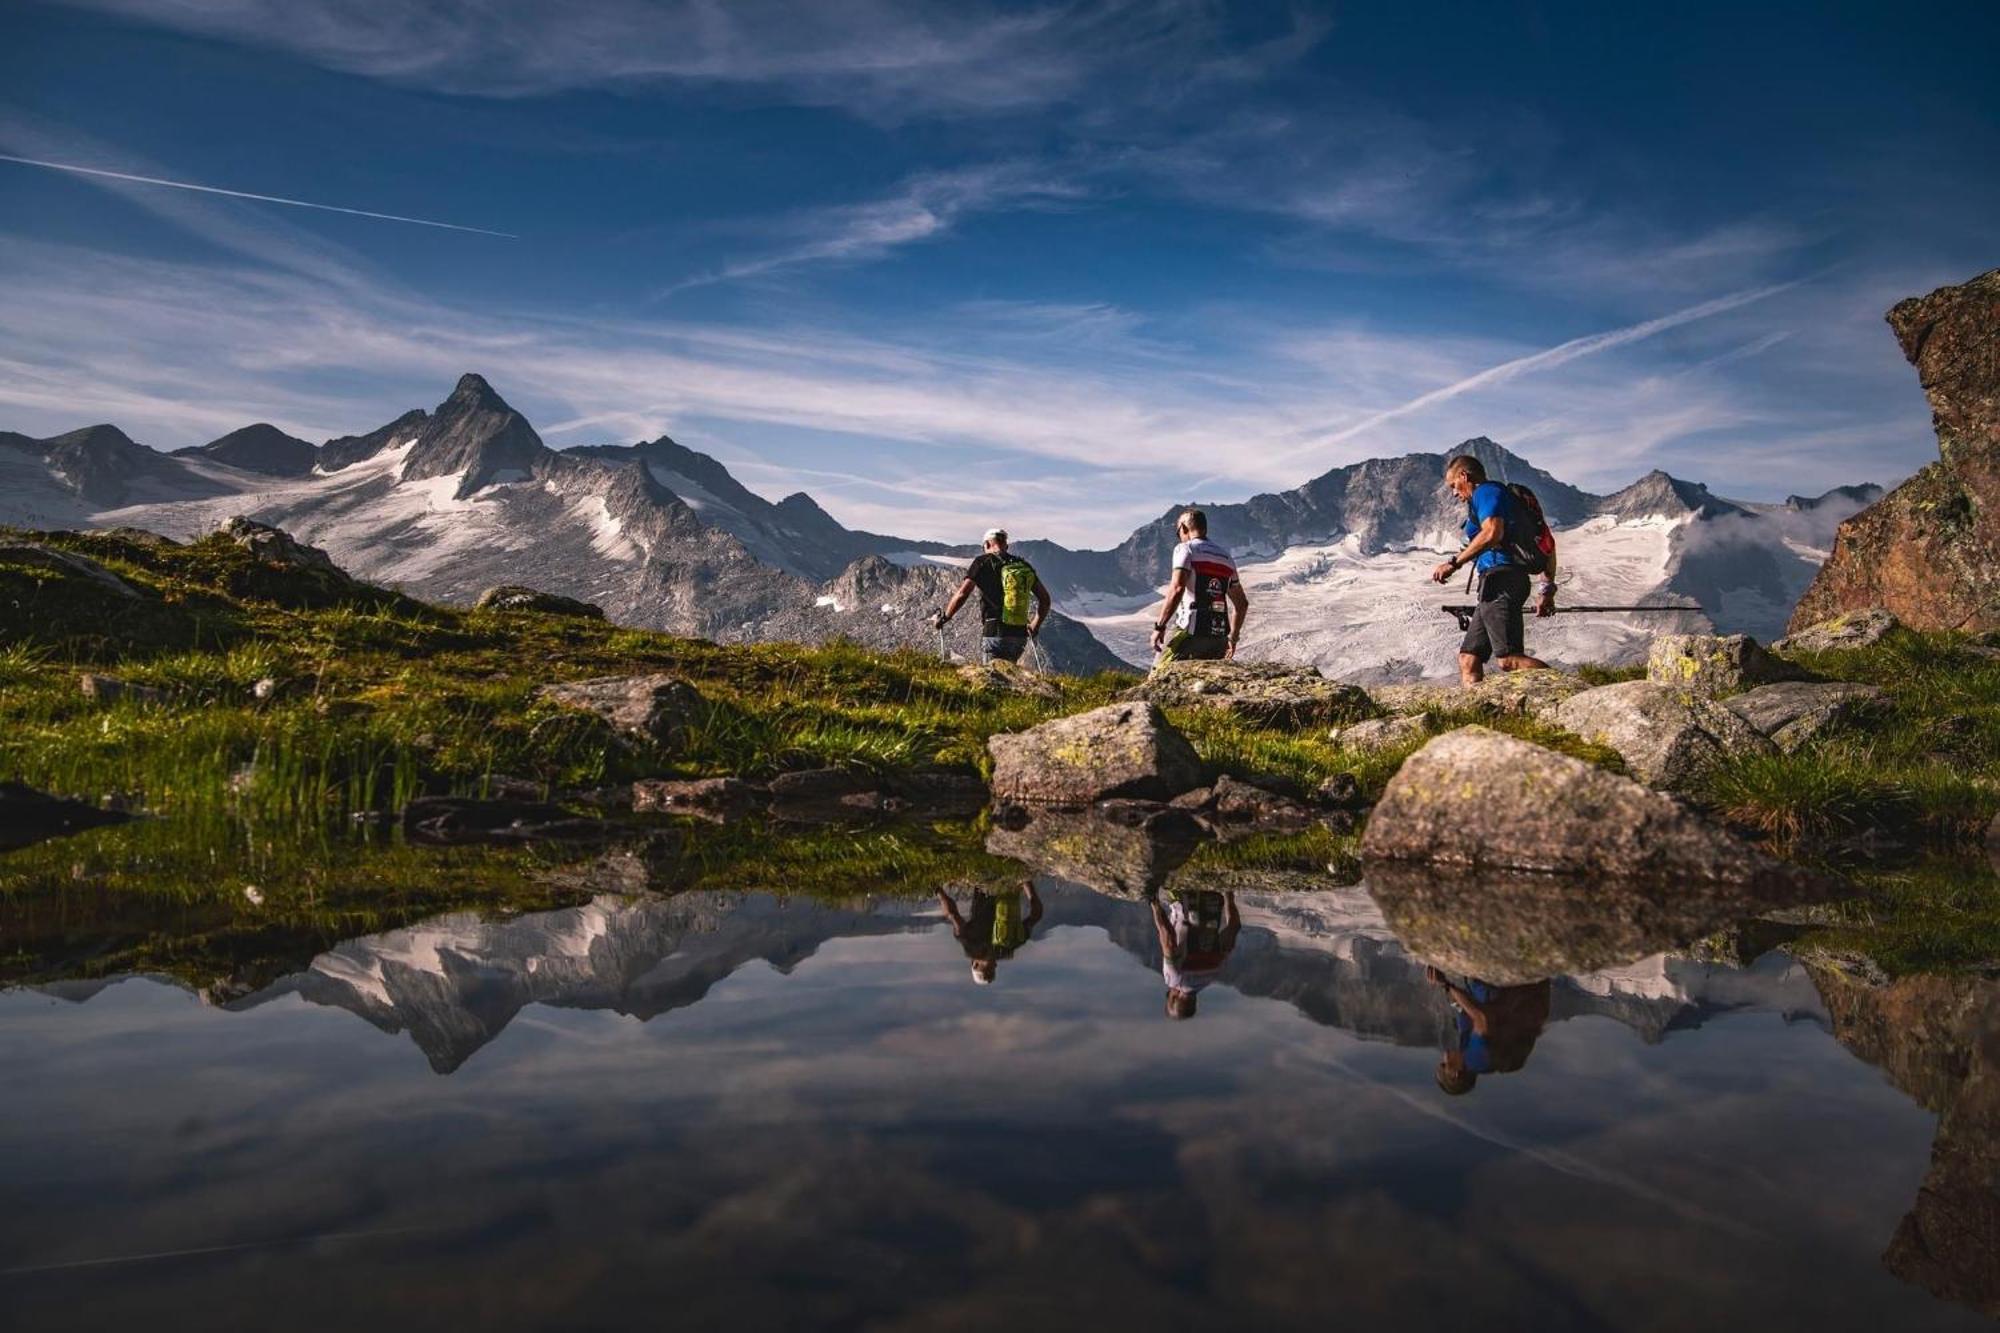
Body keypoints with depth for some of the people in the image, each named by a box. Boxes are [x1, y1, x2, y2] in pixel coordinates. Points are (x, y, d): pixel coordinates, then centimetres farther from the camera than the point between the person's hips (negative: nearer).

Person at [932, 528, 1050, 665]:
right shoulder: (1023, 565, 12)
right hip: (1020, 636, 5)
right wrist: (1035, 625, 27)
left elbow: (961, 595, -9)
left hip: (995, 634, -5)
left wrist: (943, 618, 4)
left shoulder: (983, 562, -3)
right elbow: (1045, 598, 15)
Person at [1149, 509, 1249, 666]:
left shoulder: (1186, 549, -1)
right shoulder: (1226, 557, 20)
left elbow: (1176, 589, -18)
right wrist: (1233, 637, 35)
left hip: (1191, 631, -6)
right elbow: (1242, 604, 24)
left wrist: (1159, 626, -14)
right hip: (1220, 636, 6)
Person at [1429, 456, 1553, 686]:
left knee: (1509, 660, -20)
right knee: (1468, 658, 7)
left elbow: (1492, 533, -21)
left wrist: (1454, 563, -17)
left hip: (1499, 581, -11)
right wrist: (1548, 589, 26)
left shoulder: (1486, 491, -2)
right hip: (1496, 586, 11)